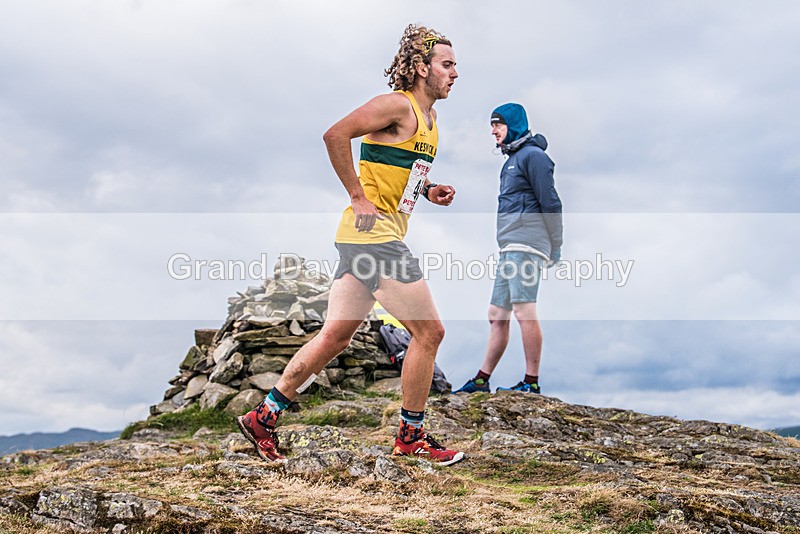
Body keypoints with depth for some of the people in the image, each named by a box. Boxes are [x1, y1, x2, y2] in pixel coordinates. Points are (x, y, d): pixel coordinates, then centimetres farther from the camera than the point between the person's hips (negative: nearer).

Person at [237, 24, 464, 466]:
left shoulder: (428, 117, 19)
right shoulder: (398, 105, -11)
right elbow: (335, 136, -20)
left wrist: (427, 190, 11)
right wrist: (359, 198, -18)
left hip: (363, 237, 10)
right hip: (374, 233, -10)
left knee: (335, 336, 11)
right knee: (428, 331, -3)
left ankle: (263, 417, 18)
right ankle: (411, 436, 11)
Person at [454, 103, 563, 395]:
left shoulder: (532, 155, -4)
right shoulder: (511, 160, 25)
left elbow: (551, 203, -10)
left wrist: (555, 247, -11)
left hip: (526, 245, -10)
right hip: (509, 248, 10)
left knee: (524, 310, -14)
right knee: (497, 314, 9)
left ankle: (532, 382, -12)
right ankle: (481, 380, 12)